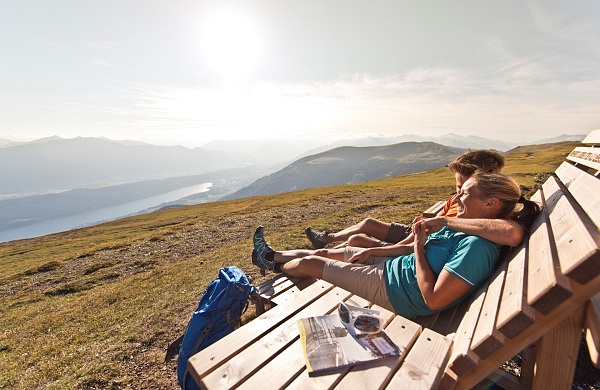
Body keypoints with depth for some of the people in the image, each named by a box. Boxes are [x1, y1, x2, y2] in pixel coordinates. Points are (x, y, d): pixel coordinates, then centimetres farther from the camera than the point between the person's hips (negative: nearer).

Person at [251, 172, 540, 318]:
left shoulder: (478, 246, -26)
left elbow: (433, 300, -29)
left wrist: (419, 245, -22)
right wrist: (372, 251, 7)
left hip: (387, 289, -8)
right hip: (391, 266, 8)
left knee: (309, 263, 3)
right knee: (324, 253, 16)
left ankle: (275, 267, 39)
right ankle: (271, 255, 40)